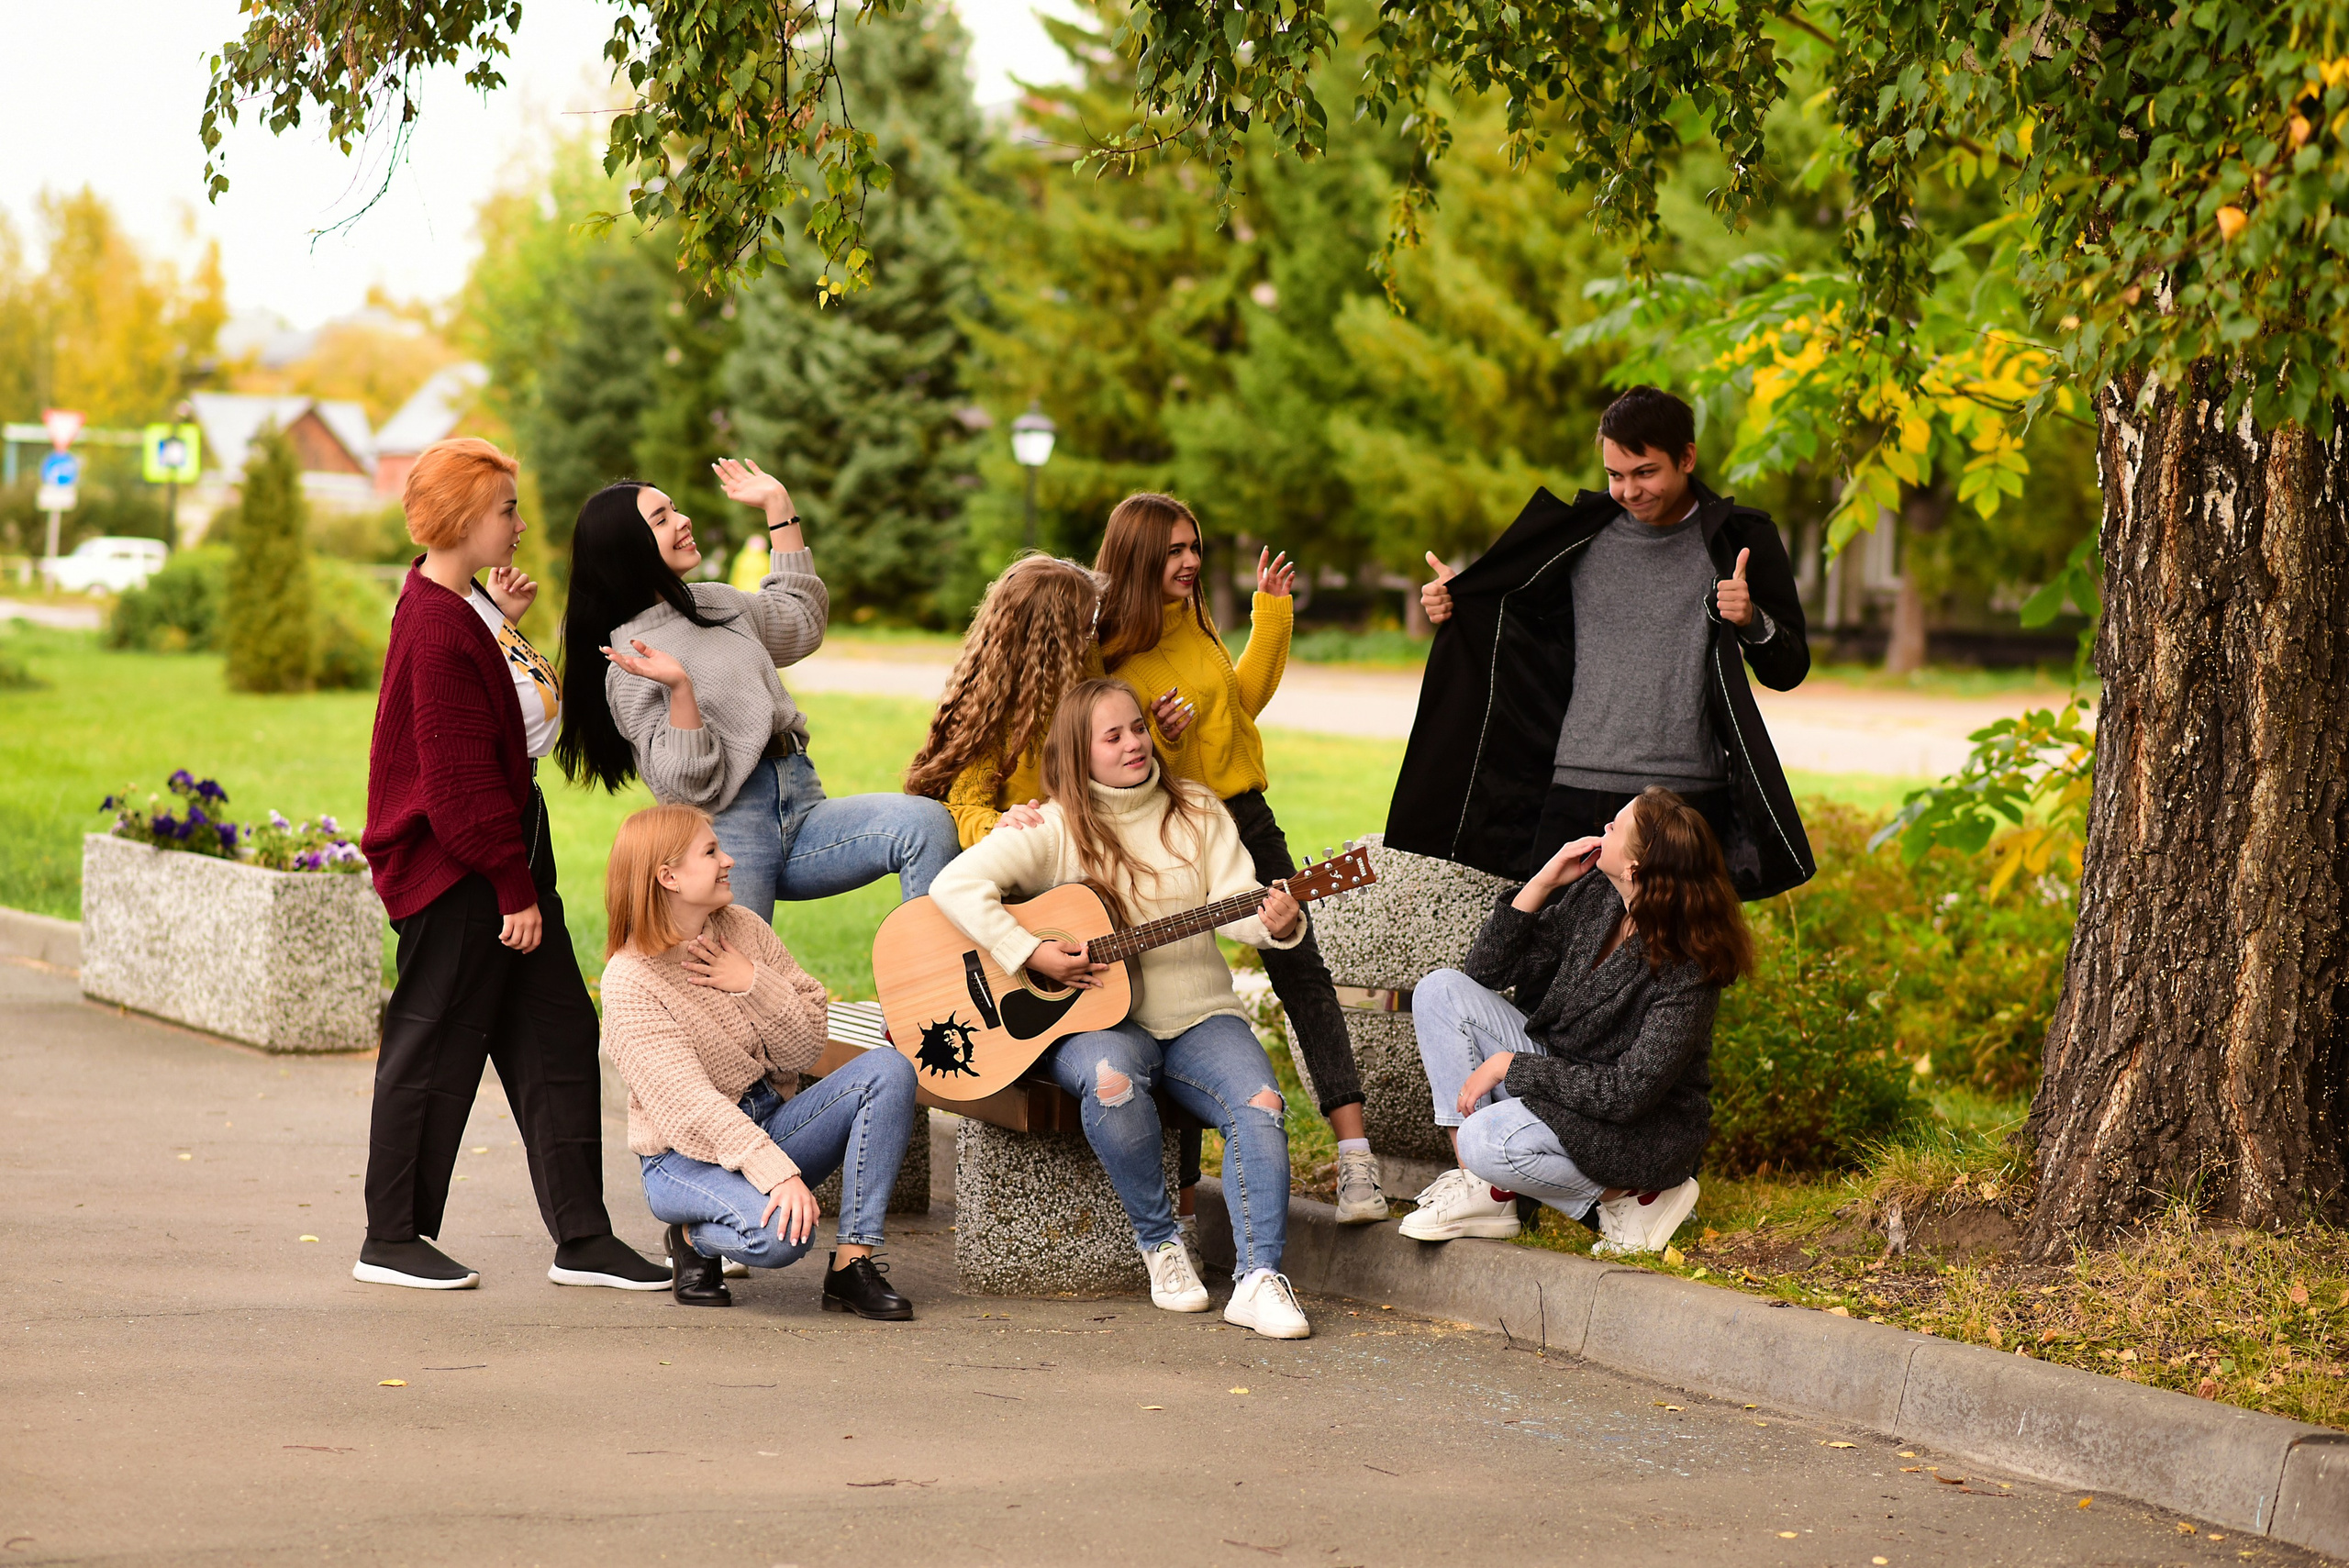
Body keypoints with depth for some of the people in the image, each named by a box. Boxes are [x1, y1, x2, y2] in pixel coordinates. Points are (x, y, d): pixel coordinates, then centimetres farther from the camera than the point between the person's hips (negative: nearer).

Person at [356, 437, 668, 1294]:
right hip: (455, 869, -10)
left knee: (557, 1034, 10)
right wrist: (515, 887, -18)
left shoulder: (462, 603, 8)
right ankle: (392, 1239, 12)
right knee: (436, 1046, 1)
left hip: (507, 844, 10)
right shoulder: (439, 633, -22)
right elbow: (460, 781, -21)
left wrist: (505, 623, 12)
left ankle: (581, 1237, 14)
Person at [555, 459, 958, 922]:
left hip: (801, 817, 6)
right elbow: (689, 784, -13)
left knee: (928, 823, -20)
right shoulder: (629, 666, -5)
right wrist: (679, 687, -28)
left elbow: (801, 623, 38)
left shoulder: (716, 602, 19)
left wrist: (778, 506, 35)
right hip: (728, 830, -6)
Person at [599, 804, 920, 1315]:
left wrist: (754, 984, -16)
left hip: (770, 1124, 7)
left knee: (887, 1071, -17)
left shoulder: (743, 929, 2)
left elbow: (806, 1049, 1)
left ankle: (852, 1264, -19)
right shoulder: (629, 981, -17)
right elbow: (687, 1105, -26)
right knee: (778, 1233, -36)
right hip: (686, 1158, -7)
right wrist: (779, 1173, -36)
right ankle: (696, 1237, 1)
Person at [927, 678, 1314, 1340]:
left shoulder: (1197, 814, 9)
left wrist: (1276, 923, -24)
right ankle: (1158, 1242, -16)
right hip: (1095, 1021, -3)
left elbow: (1234, 904, -1)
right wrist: (1030, 954, -21)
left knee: (1260, 1104, -25)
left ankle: (1257, 1279, -25)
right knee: (1112, 1079, -37)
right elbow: (955, 883, -13)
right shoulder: (1055, 828, -2)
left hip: (1196, 1017, 3)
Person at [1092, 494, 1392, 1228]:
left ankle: (1354, 1152, -10)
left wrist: (1271, 616, 18)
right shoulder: (1104, 651, -11)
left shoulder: (1195, 623, 9)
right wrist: (1159, 739, -26)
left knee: (1300, 968, -5)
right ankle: (1181, 1181, 14)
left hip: (1243, 815, 5)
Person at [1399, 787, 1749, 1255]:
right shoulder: (1594, 896, -5)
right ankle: (1482, 1196, -8)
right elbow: (1486, 970, 2)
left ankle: (1633, 1195, -7)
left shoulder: (1687, 969, -25)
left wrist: (1508, 1065, -23)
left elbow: (1629, 1093, -27)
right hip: (1563, 1081, 8)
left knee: (1487, 1141, -32)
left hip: (1643, 1130, -8)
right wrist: (1542, 884, -12)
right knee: (1441, 990, -7)